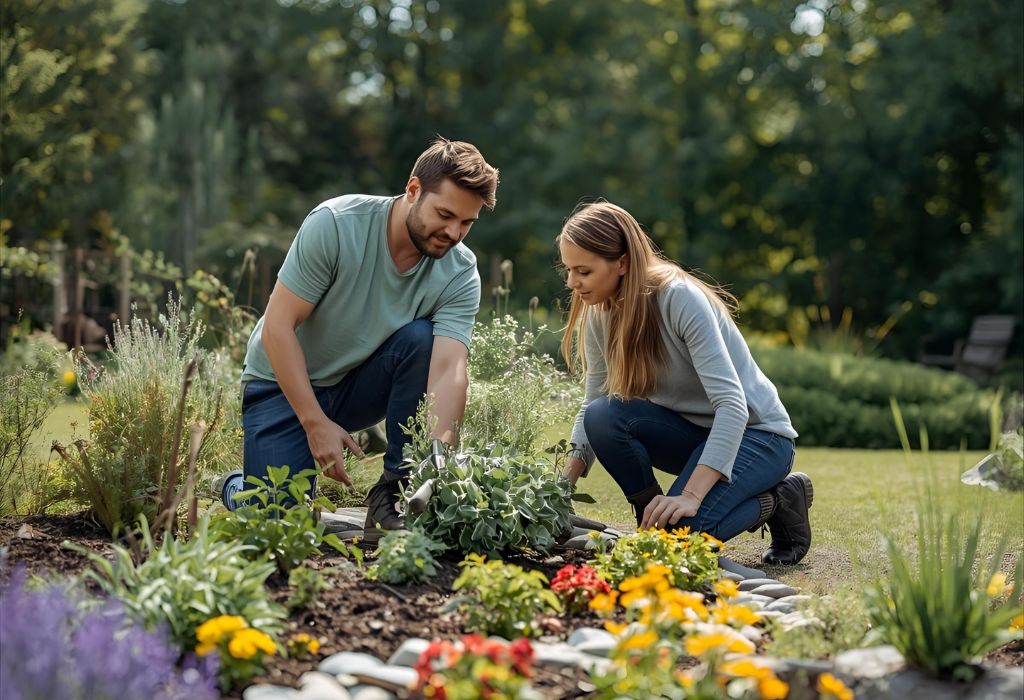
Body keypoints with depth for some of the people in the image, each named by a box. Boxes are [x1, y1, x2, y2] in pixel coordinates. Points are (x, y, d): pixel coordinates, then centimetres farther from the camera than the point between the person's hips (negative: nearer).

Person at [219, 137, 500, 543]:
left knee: (421, 339, -29)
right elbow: (278, 326, -23)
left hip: (361, 385, 3)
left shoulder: (460, 274, -17)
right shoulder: (335, 224, -25)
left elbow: (448, 370, -28)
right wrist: (315, 423, -27)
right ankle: (239, 487, 20)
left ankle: (393, 496, -15)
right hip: (286, 383, -3)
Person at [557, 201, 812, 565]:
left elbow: (733, 405, -31)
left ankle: (780, 500, -2)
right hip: (692, 431, 6)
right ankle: (652, 515, -2)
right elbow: (591, 410, 1)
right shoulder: (599, 316, -5)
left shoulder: (681, 298, -25)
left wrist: (690, 496, -40)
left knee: (678, 527, -29)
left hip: (756, 432, -6)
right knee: (602, 416, -23)